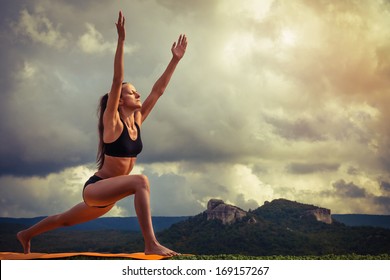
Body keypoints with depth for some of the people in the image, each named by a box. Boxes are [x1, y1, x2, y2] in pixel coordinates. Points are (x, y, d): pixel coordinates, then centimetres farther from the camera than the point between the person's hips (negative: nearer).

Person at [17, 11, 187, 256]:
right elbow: (117, 81, -26)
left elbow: (158, 90, 3)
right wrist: (121, 39, -33)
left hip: (108, 195, 8)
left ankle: (26, 234, 50)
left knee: (66, 220, 26)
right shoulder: (112, 122, -15)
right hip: (95, 188, -8)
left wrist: (176, 59, 1)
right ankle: (151, 244, -39)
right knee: (140, 181, -34)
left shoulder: (137, 120, 4)